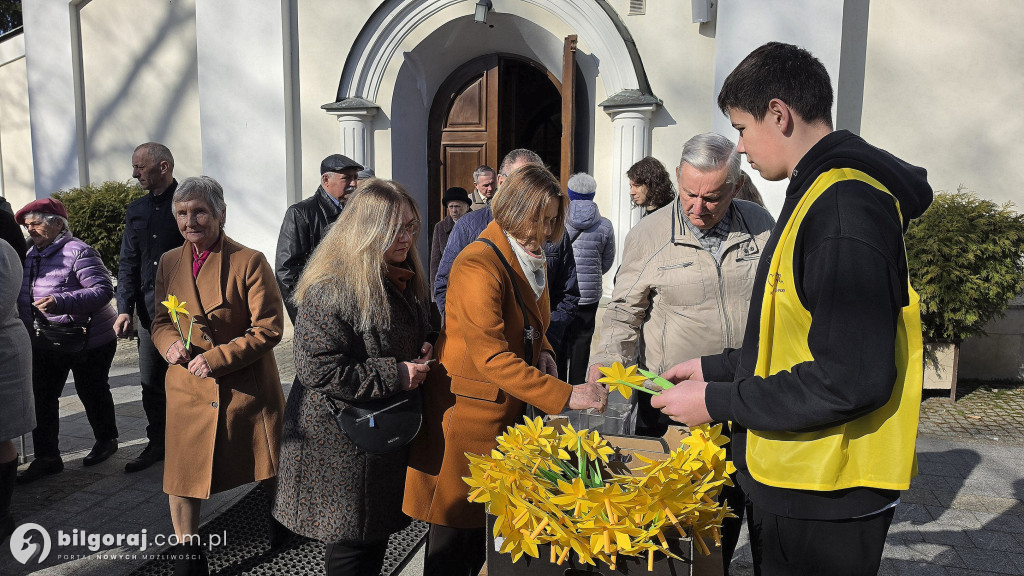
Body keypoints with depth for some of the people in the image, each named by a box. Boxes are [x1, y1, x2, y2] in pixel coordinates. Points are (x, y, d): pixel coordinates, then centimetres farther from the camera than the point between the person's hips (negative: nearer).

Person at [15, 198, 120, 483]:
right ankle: (46, 457, 16)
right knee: (42, 398, 5)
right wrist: (28, 330, 9)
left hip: (88, 342, -7)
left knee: (92, 393, 10)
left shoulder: (78, 252, -17)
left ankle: (106, 441, 31)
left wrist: (60, 302, -34)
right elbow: (25, 295, 21)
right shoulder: (32, 255, 8)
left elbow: (103, 290, -26)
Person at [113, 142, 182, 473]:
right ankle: (157, 443, 26)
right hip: (149, 310, 6)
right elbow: (128, 264, 13)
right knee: (150, 383, 11)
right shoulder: (136, 211, 14)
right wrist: (125, 309, 2)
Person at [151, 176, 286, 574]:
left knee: (269, 473, 11)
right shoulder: (169, 263, 7)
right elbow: (161, 320, 16)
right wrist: (170, 343, -7)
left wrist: (218, 357, -20)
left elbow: (269, 329, -13)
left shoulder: (249, 262, -10)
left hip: (246, 388, -4)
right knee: (181, 476, 6)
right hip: (188, 388, 4)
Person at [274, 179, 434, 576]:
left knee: (378, 534, 19)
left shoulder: (404, 280, 7)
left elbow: (420, 331, 24)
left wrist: (425, 348, 0)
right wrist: (396, 375, -22)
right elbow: (316, 368, -25)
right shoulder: (331, 289, -21)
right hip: (343, 446, -8)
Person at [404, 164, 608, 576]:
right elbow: (492, 358, -26)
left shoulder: (530, 257, 10)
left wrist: (542, 350, 2)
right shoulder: (478, 265, -20)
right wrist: (565, 395, -29)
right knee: (457, 525, 6)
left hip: (509, 410, 8)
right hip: (469, 414, -8)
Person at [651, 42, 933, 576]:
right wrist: (714, 368, 12)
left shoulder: (844, 206, -23)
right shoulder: (820, 193, 11)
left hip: (824, 502, -9)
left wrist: (718, 402, -19)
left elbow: (853, 377, -27)